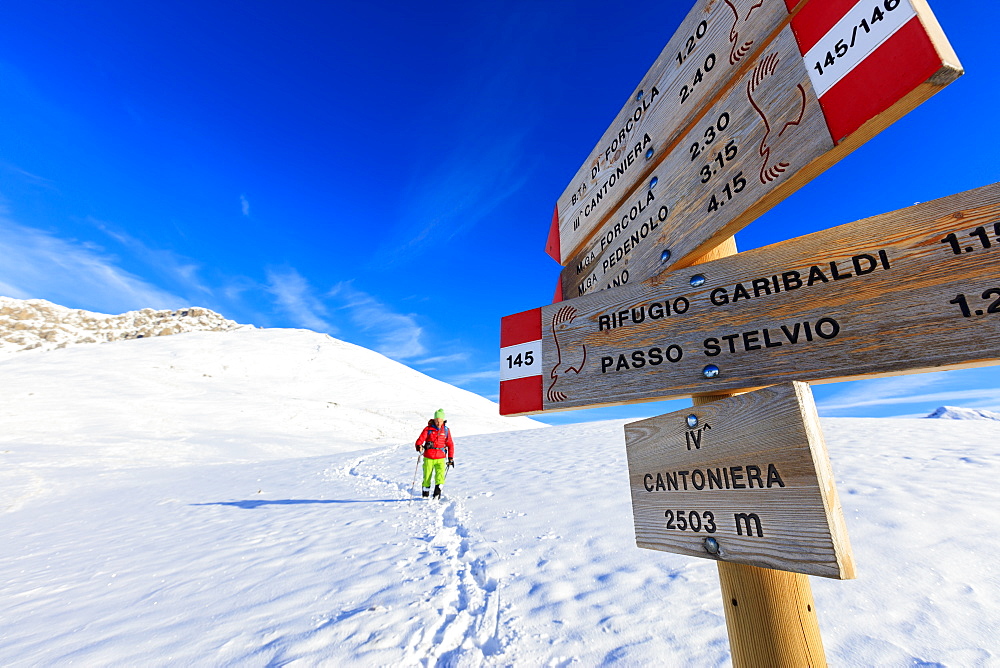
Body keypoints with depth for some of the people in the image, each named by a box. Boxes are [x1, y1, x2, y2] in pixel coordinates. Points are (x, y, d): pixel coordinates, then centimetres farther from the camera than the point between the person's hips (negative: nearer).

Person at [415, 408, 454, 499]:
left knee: (440, 474, -19)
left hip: (441, 458, 1)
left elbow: (450, 444, 10)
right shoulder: (428, 429, -2)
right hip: (428, 458, 0)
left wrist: (450, 457, 7)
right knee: (427, 477, 6)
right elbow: (420, 440, -8)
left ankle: (437, 493, -21)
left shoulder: (446, 430, 4)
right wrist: (419, 446, -31)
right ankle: (425, 495, 26)